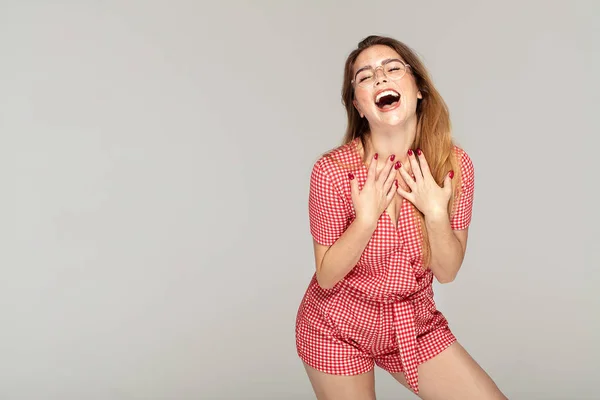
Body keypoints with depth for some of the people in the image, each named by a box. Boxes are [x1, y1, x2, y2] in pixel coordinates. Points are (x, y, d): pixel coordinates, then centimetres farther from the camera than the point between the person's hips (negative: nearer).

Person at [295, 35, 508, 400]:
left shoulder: (455, 164, -13)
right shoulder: (332, 171, -22)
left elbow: (447, 272, -8)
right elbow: (326, 277, -15)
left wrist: (436, 214, -24)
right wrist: (366, 218, -28)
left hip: (415, 324, 3)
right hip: (339, 328, -2)